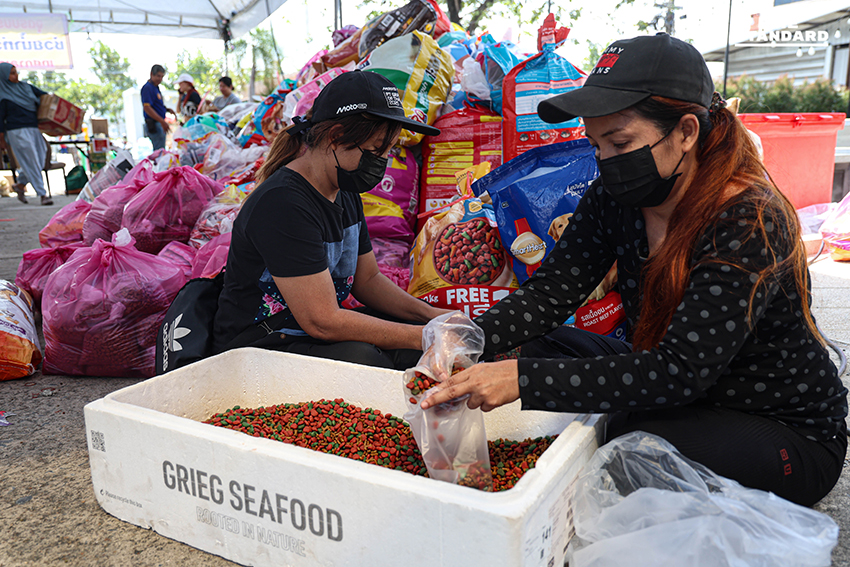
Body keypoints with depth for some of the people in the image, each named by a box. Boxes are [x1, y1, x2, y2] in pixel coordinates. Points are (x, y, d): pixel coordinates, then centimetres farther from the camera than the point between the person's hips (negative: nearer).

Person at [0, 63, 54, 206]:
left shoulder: (26, 87, 12)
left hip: (33, 129, 6)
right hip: (17, 131, -6)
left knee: (40, 158, 7)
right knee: (31, 162, -7)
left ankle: (20, 185, 26)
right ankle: (42, 194, -3)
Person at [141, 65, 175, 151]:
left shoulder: (156, 87, 17)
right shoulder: (147, 88, -13)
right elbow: (147, 108, -21)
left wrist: (167, 110, 7)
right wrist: (162, 121, -26)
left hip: (159, 124, 10)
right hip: (154, 125, -10)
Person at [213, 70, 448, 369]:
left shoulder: (346, 193, 5)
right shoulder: (282, 203, -25)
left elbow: (367, 279, 12)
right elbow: (321, 322, -27)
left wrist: (430, 315, -3)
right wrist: (421, 337, -23)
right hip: (256, 347, -8)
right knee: (357, 357, -36)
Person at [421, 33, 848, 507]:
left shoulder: (749, 222, -28)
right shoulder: (614, 199, -8)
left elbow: (681, 370, -35)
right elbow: (551, 293, -10)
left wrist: (524, 380, -41)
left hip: (793, 433, -5)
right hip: (682, 398, 6)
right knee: (544, 348, -8)